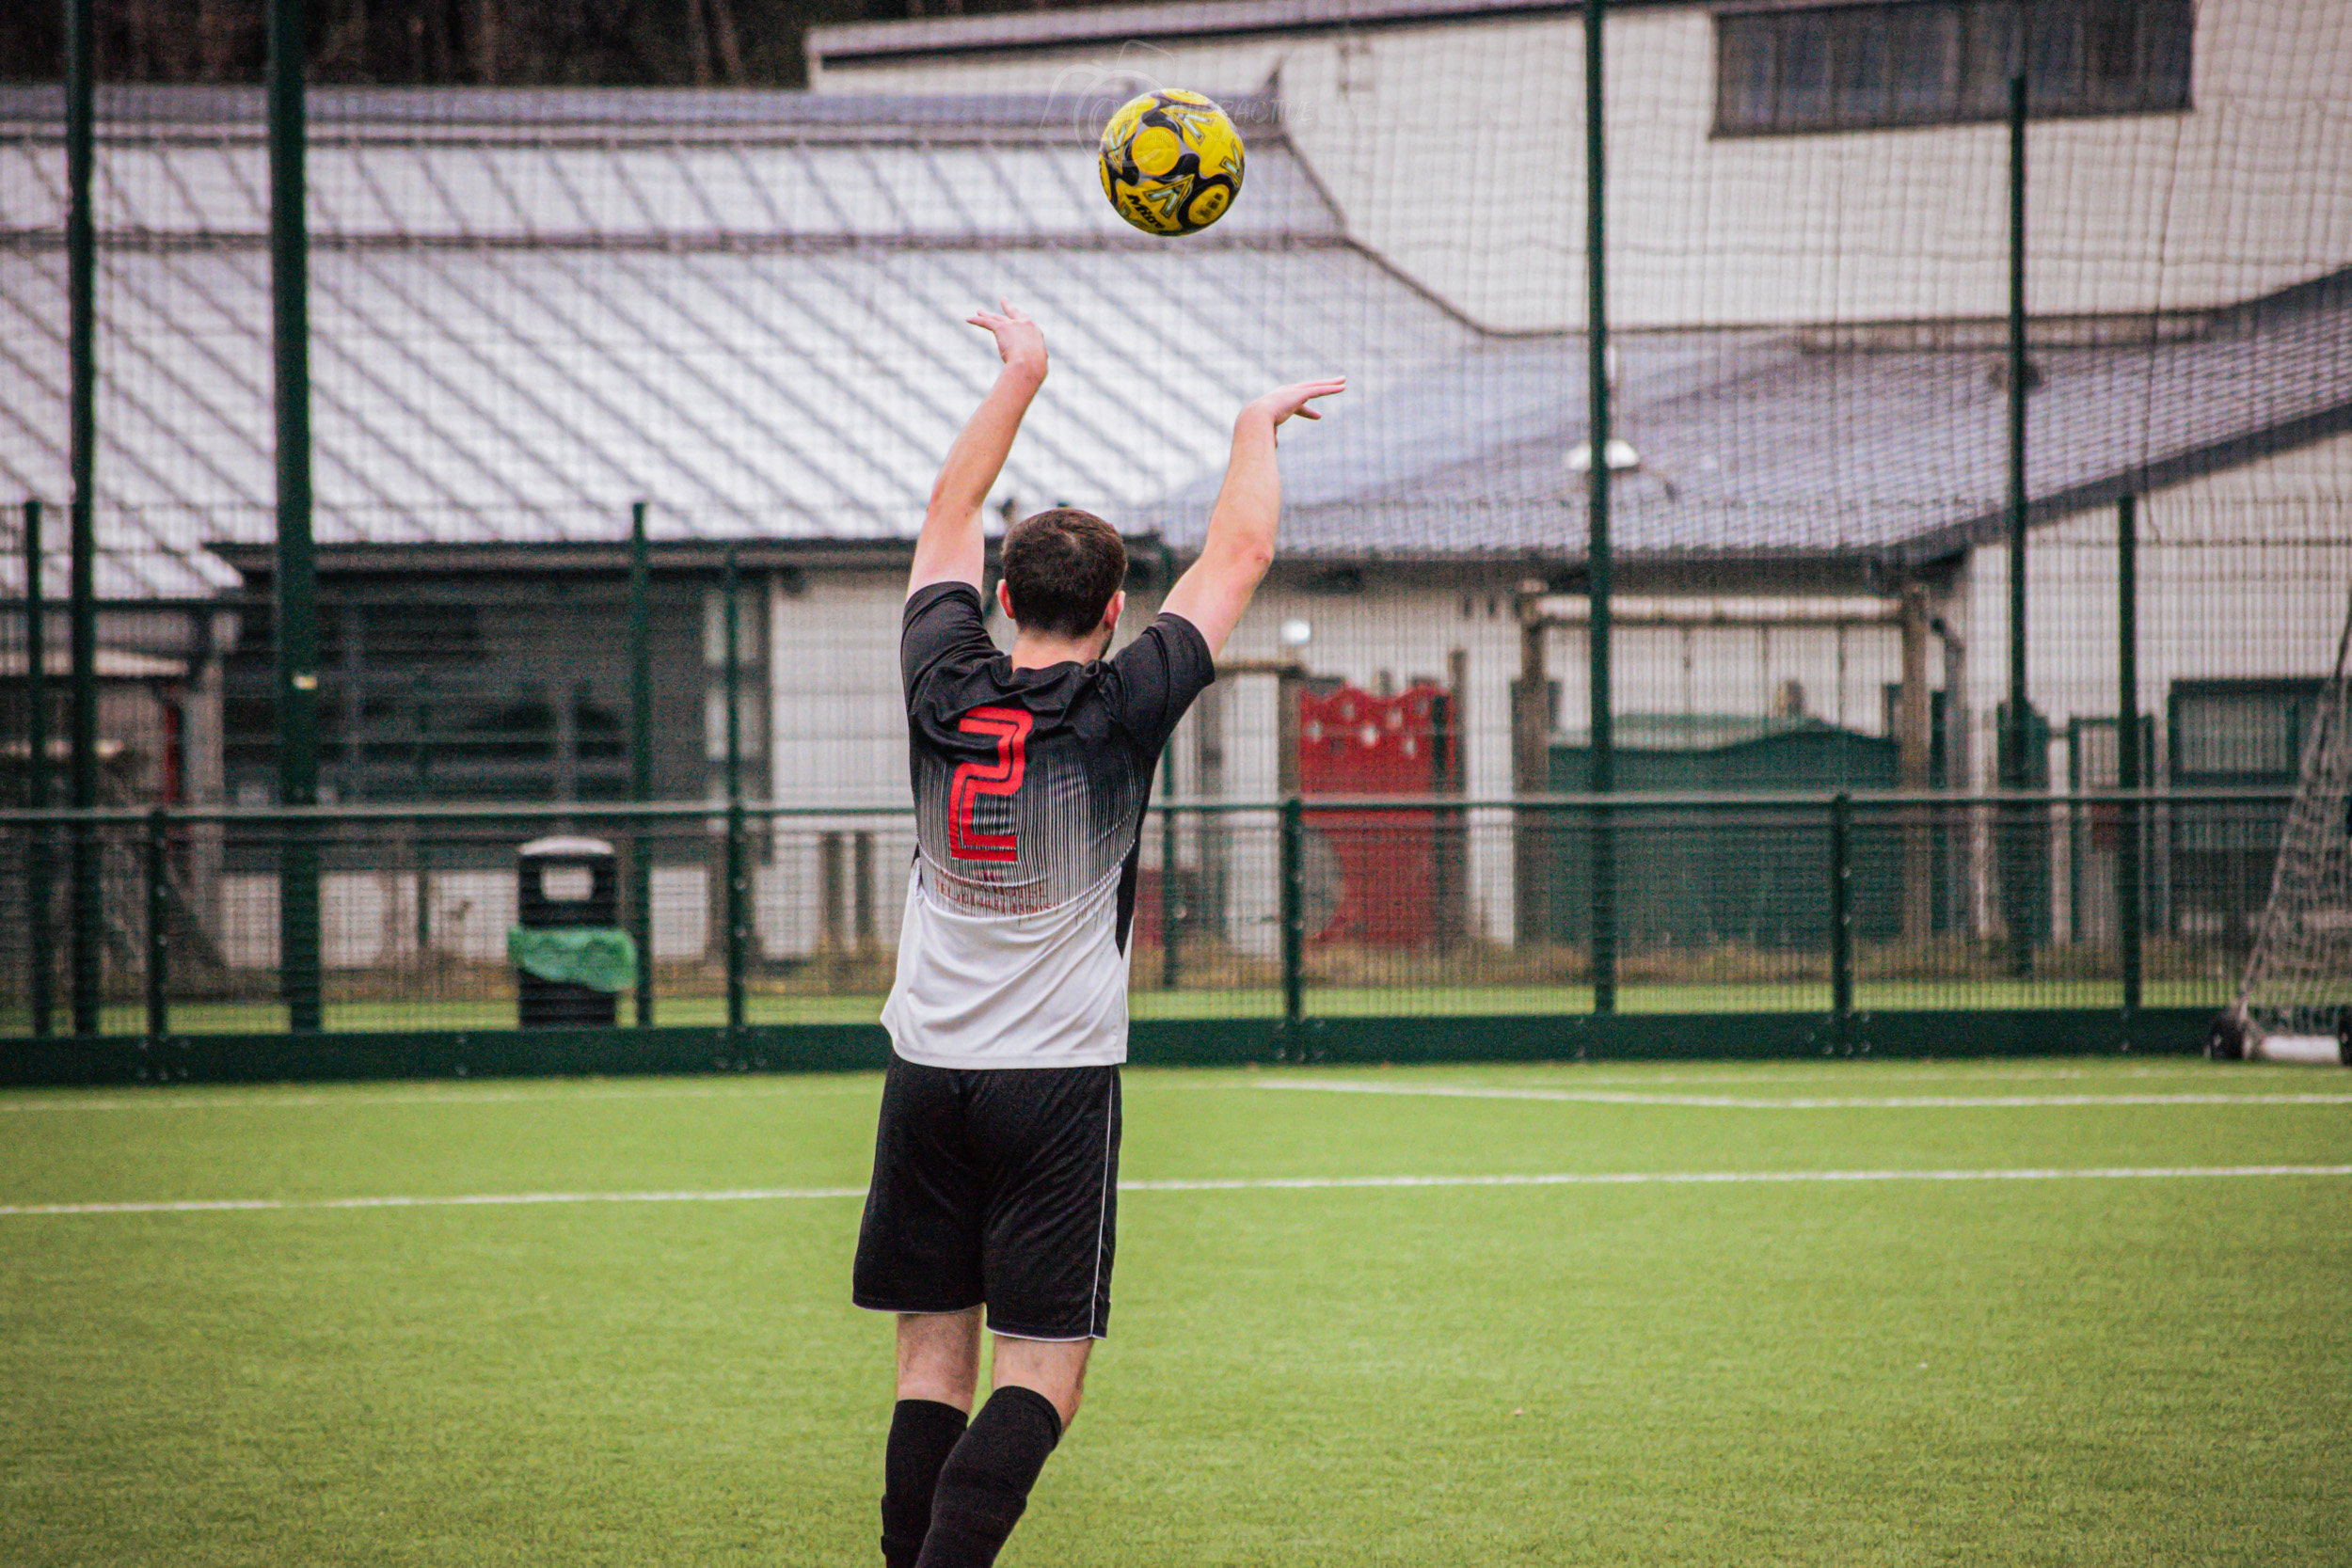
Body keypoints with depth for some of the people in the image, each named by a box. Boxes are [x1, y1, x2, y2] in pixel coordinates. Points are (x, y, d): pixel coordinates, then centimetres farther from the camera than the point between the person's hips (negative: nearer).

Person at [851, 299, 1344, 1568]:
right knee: (1043, 1371, -4)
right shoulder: (1119, 712, -8)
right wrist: (1258, 426, 19)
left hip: (927, 1073, 4)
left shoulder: (945, 691, 0)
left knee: (933, 1358, 7)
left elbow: (950, 511, 16)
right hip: (1057, 1082, -4)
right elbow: (1238, 553, 3)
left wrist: (1019, 373, 27)